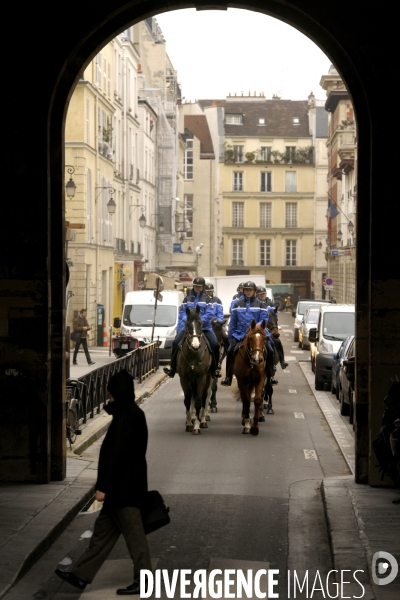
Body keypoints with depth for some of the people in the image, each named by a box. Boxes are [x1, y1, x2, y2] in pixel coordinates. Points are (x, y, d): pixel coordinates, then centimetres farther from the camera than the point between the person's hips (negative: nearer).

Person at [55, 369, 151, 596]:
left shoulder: (126, 416, -20)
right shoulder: (133, 413, 11)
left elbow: (116, 454, -22)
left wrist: (103, 486, -19)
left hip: (124, 487, -10)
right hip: (125, 485, 10)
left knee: (133, 533, -1)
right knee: (103, 528, 14)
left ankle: (144, 581, 8)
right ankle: (82, 575, 20)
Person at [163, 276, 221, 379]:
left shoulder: (207, 299, 6)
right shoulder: (187, 298, 12)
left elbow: (209, 314, -6)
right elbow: (182, 312, 6)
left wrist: (199, 321, -20)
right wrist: (187, 320, -14)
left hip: (204, 326, -1)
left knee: (215, 344, -19)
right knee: (176, 342, -18)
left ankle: (215, 368, -4)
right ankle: (173, 367, -8)